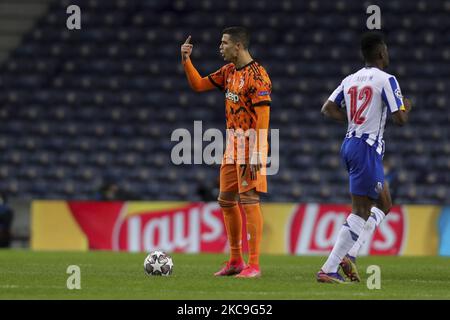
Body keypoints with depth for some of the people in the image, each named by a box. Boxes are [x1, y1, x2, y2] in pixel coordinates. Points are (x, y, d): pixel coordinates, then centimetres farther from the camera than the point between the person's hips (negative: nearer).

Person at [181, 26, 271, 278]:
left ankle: (254, 265, -10)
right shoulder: (229, 71, 12)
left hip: (251, 147, -9)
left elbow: (263, 116, -19)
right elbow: (198, 85, 23)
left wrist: (256, 154, -24)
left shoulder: (256, 75, -15)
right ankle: (236, 261, 21)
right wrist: (186, 60, 10)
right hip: (232, 147, 9)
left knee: (249, 200, -11)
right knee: (226, 201, 12)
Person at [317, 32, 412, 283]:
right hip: (368, 148, -8)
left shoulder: (350, 80, 11)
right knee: (361, 212, -5)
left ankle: (350, 255, 5)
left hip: (349, 145, 8)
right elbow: (400, 119, -12)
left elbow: (328, 109, 9)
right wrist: (407, 106, 9)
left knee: (384, 204, 18)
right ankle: (328, 270, -9)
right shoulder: (386, 80, -10)